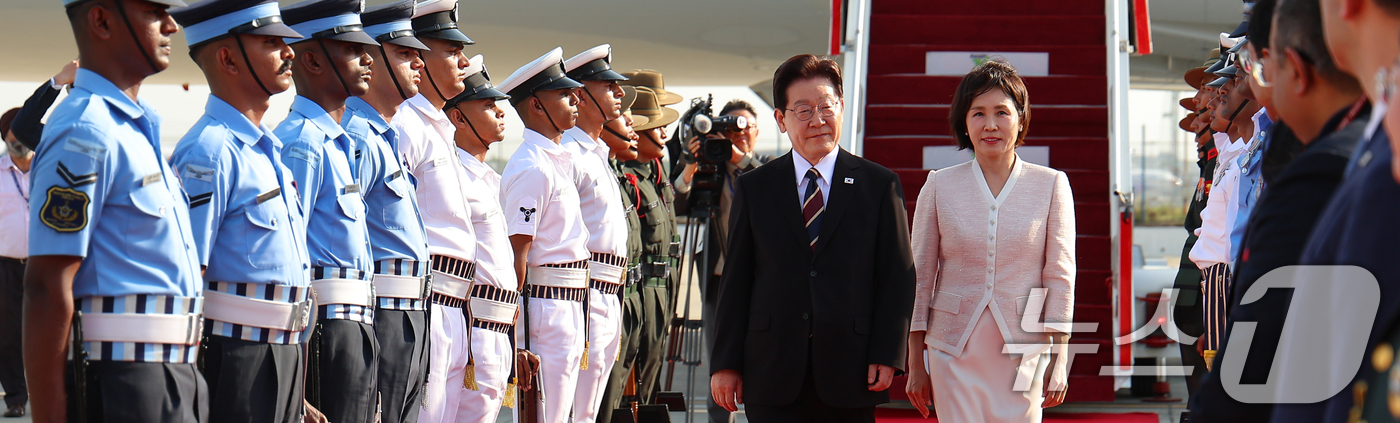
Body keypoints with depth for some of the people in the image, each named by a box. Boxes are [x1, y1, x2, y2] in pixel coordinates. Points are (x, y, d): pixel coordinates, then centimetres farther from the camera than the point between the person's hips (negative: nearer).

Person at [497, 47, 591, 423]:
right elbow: (517, 254, -17)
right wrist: (516, 319, -19)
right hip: (545, 303, -10)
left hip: (571, 304, 10)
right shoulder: (532, 168, -14)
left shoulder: (560, 160, 17)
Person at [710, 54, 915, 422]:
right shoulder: (754, 188, 10)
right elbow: (735, 280, 8)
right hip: (773, 376, 1)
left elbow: (897, 277, 3)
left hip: (849, 373, 0)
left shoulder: (880, 185, 6)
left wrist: (887, 355, -6)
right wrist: (725, 363, 2)